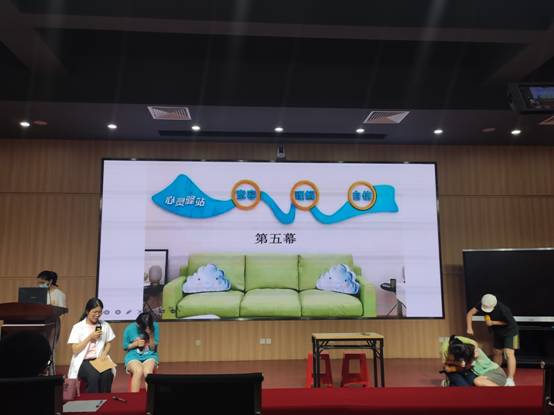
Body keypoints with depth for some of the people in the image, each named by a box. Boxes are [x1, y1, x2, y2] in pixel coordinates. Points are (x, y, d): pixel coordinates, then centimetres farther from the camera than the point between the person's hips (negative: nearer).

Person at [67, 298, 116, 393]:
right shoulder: (78, 327, -1)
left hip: (99, 359, 2)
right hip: (83, 361, -2)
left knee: (107, 374, -30)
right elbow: (75, 350, -5)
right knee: (94, 375, -34)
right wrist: (89, 337, -13)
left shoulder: (105, 325, 9)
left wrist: (104, 353, -6)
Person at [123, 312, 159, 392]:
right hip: (133, 357, 0)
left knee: (147, 372, -34)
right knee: (139, 371, -34)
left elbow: (153, 348, -4)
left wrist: (151, 335, -21)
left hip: (150, 356, 0)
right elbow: (125, 347, 6)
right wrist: (136, 344, -14)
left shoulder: (155, 327, -7)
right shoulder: (129, 328, -7)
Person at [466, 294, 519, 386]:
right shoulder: (483, 305, -21)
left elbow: (509, 322, -18)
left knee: (509, 353, -18)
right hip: (497, 332, 6)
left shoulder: (503, 310, -36)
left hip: (510, 331, -6)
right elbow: (470, 313, -19)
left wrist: (493, 322, -23)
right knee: (497, 352, 15)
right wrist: (469, 328, -29)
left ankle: (510, 380, -20)